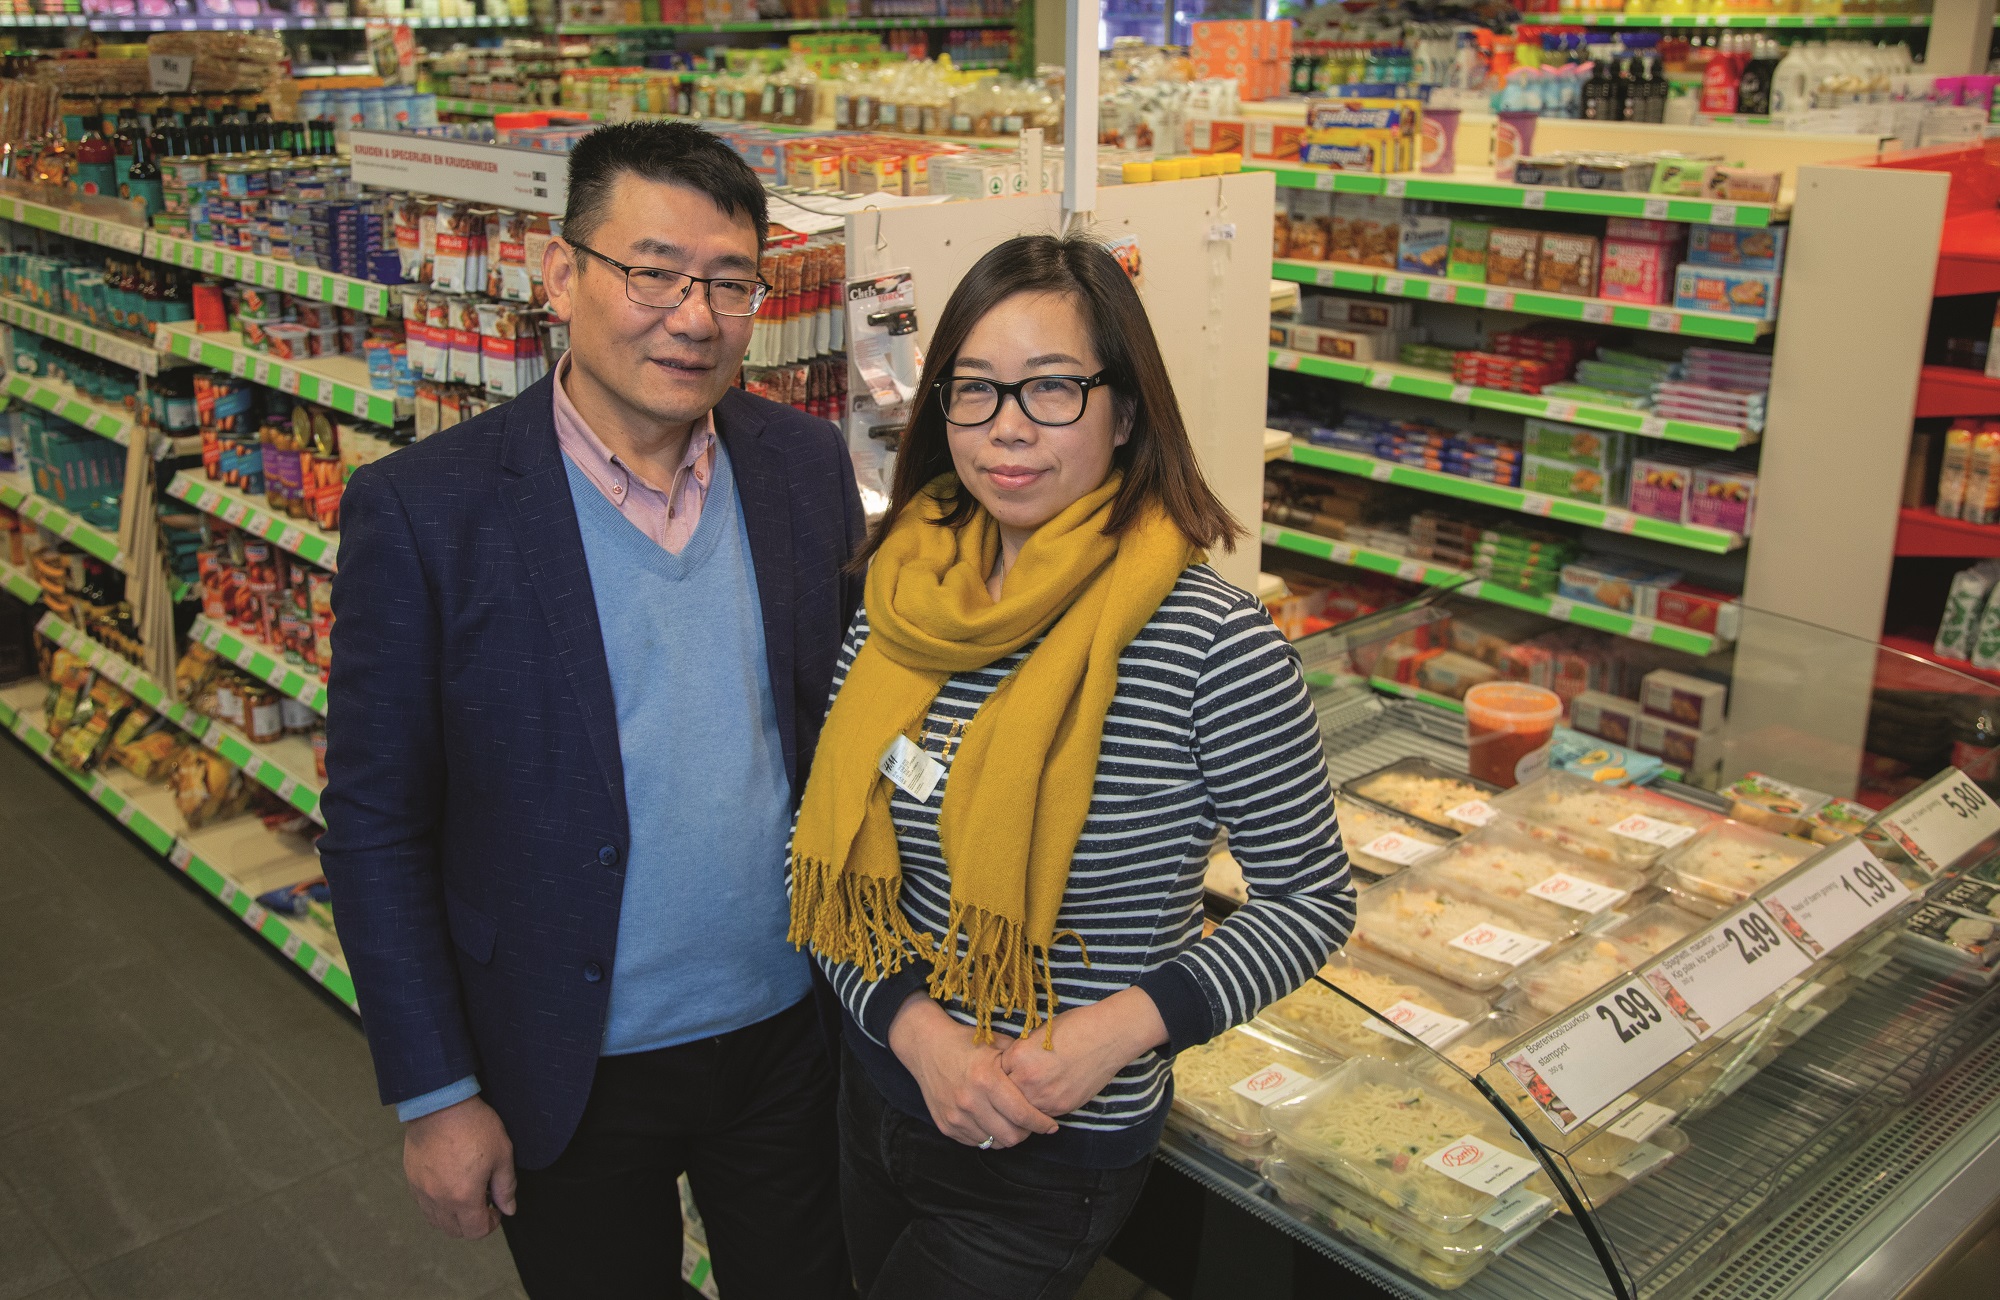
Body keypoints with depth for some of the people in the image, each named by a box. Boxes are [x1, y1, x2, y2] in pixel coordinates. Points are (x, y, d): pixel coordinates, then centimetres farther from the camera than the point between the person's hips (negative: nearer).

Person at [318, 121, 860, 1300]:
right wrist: (433, 1095, -8)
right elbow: (376, 831, -10)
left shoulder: (809, 464, -5)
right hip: (572, 1073, -2)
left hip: (792, 1035, 3)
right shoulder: (424, 509, -16)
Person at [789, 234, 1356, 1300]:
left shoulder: (1212, 644, -20)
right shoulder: (902, 604, -6)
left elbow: (1313, 898, -10)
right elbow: (829, 858, 1)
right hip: (878, 1090, 5)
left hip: (1057, 1144, -5)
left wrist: (1126, 1023, -23)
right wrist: (914, 1026, -15)